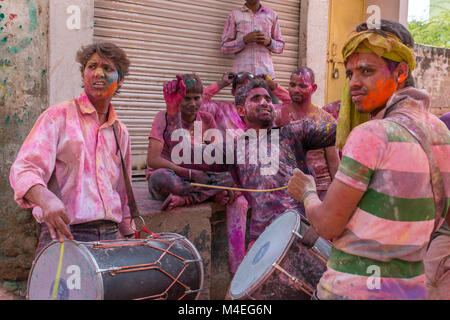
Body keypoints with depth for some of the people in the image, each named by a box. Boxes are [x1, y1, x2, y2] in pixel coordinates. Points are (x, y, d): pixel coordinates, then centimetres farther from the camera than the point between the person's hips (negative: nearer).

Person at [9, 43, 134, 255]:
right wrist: (45, 199, -31)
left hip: (111, 235, 5)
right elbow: (24, 168, -11)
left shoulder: (120, 132, 16)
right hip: (65, 234, -4)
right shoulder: (59, 116, 0)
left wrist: (128, 235, 19)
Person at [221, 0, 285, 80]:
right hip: (242, 73, -1)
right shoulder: (234, 15, 10)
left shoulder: (272, 15, 15)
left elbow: (280, 47, 18)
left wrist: (269, 41, -4)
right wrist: (245, 40, -11)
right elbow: (224, 47, 5)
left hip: (265, 73, 1)